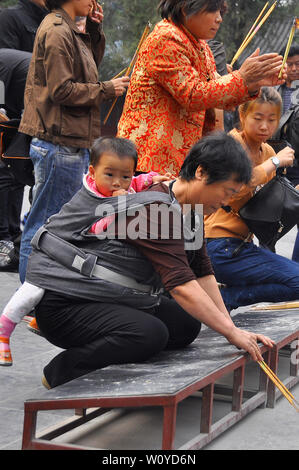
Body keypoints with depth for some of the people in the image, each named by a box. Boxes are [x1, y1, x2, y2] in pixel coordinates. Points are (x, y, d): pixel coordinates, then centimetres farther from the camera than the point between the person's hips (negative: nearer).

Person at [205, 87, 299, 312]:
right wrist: (276, 161, -14)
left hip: (243, 242, 9)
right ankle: (223, 299, -10)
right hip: (221, 246, -9)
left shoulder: (268, 152, 15)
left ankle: (227, 296, 1)